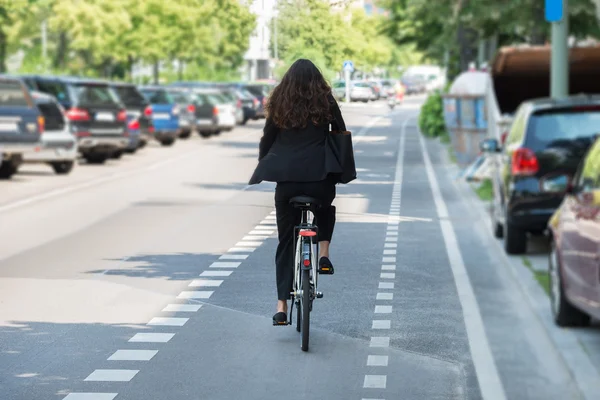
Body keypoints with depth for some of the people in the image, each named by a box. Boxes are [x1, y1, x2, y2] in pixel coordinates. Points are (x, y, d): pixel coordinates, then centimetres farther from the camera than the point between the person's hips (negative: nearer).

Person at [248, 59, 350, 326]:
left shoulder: (279, 104, 7)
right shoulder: (326, 102, 5)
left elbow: (266, 142, 10)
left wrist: (265, 168, 23)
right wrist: (341, 170, 25)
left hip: (286, 180, 1)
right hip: (320, 178, -1)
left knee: (286, 242, 10)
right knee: (325, 208, 35)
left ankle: (281, 306, 3)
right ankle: (323, 256, 15)